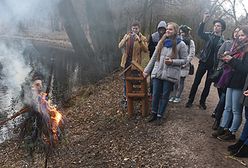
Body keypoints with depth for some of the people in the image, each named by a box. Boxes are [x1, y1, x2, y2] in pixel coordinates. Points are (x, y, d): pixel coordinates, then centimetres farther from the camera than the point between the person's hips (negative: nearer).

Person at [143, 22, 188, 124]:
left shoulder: (181, 44, -5)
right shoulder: (161, 42, 7)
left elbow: (184, 60, -2)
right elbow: (154, 57, 10)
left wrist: (172, 62, -19)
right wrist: (146, 70, 10)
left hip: (170, 75, -3)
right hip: (157, 73, 3)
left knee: (165, 96, 8)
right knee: (155, 94, 7)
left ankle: (160, 116, 22)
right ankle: (154, 114, 25)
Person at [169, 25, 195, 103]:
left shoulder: (190, 42, -2)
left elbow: (191, 54, -6)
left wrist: (185, 64, -10)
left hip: (183, 65, -3)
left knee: (181, 81, 3)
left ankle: (178, 97, 13)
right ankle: (173, 96, 15)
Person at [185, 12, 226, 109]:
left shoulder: (223, 41, 1)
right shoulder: (209, 35, 1)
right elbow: (200, 33, -17)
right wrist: (204, 21, -32)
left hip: (213, 65, 0)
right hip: (203, 62, 0)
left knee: (208, 85, 9)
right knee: (196, 82, 1)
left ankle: (202, 102, 22)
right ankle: (190, 100, 11)